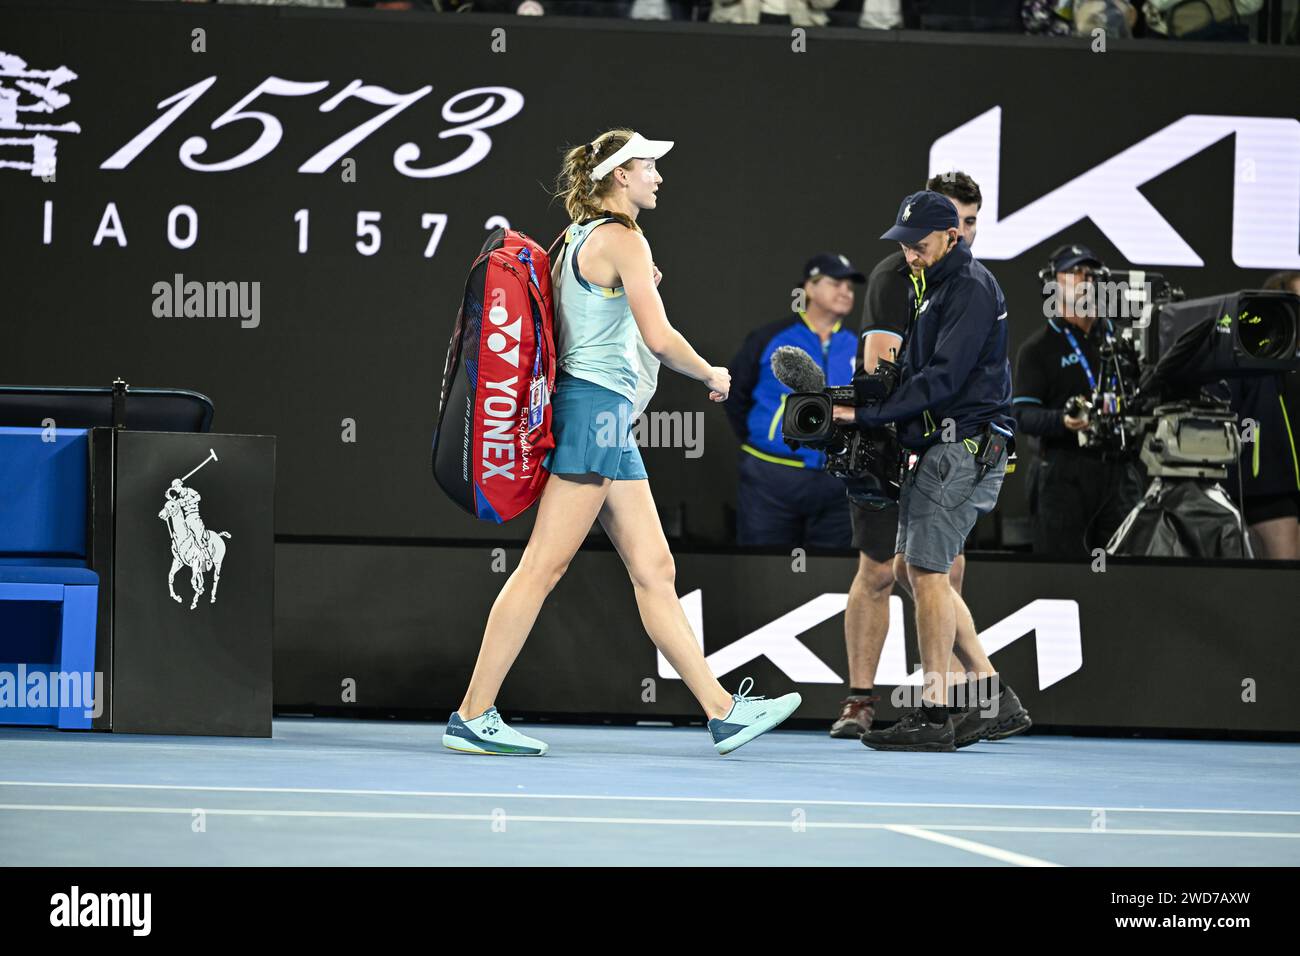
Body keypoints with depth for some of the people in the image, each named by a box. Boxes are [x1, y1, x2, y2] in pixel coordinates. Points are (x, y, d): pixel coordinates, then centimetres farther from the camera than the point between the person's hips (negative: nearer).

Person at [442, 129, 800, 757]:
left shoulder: (578, 240, 19)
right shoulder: (623, 240, -10)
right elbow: (659, 339, -14)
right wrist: (712, 376, 0)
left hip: (608, 422, 10)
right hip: (597, 407, -10)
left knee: (655, 570, 6)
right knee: (542, 568, -9)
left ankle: (723, 712, 6)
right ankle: (472, 717, -9)